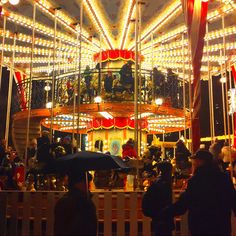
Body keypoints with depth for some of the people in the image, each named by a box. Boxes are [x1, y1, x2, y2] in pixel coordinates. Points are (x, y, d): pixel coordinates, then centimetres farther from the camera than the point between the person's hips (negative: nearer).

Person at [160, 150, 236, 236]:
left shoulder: (196, 180, -16)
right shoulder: (225, 177, -1)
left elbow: (181, 205, -17)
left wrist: (161, 214, -8)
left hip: (201, 229, -4)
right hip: (223, 228, 4)